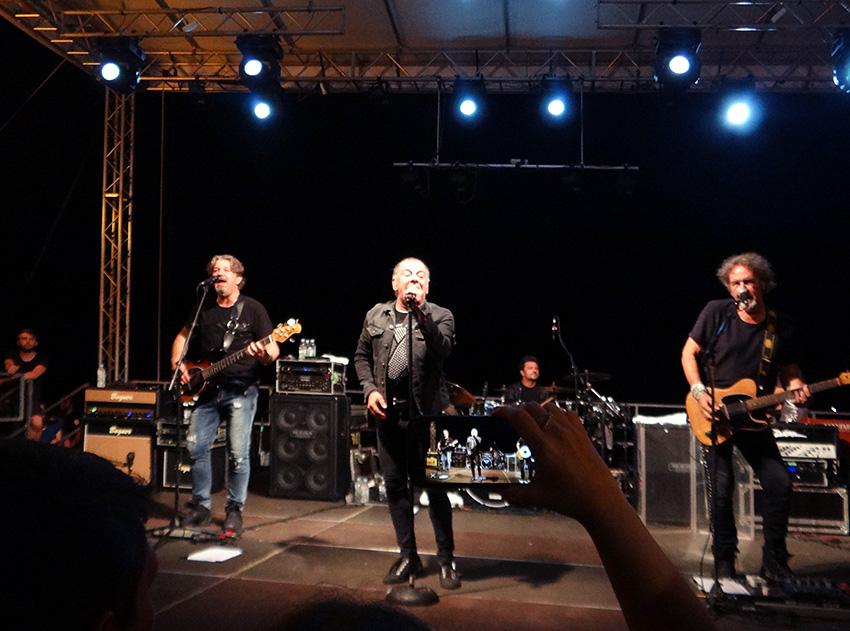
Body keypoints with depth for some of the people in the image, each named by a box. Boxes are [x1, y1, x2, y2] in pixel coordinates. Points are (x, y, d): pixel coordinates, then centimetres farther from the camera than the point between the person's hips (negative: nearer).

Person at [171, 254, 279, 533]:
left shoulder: (253, 309, -3)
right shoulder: (204, 308, 11)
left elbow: (273, 349, -7)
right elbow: (182, 336, 22)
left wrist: (265, 354, -30)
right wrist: (177, 363, 5)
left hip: (241, 390, -4)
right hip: (207, 389, 5)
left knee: (239, 453, -6)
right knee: (196, 445, 3)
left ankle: (234, 509, 10)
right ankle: (201, 505, 19)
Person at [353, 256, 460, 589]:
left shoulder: (440, 316, -1)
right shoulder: (376, 315, 10)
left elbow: (443, 350, -19)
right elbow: (362, 356, 16)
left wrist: (421, 316, -30)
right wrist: (370, 390, 1)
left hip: (425, 412, -4)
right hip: (388, 411, 4)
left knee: (434, 485, 0)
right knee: (395, 485, 10)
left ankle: (446, 559, 15)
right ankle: (408, 556, 24)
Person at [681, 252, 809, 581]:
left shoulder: (781, 329, 1)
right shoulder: (716, 312, -6)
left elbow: (789, 370, 11)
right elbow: (688, 353, -3)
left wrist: (796, 388, -13)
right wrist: (699, 393, -15)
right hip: (714, 414, -3)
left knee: (780, 483, -2)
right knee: (722, 489, -5)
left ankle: (774, 562, 16)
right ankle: (724, 563, 13)